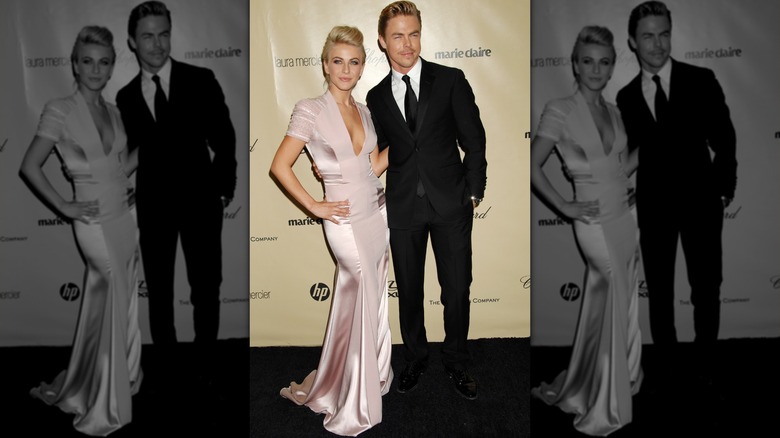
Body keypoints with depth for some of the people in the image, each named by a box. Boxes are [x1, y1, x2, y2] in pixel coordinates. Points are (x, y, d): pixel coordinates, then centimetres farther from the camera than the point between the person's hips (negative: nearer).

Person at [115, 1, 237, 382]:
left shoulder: (200, 80, -4)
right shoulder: (126, 97, 4)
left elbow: (223, 138, -3)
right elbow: (128, 151, 7)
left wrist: (223, 188, -6)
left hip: (200, 200, -2)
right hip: (153, 206, 2)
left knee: (206, 287, 8)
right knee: (158, 289, 12)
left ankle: (205, 363, 26)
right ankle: (166, 362, 29)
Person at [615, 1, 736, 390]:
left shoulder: (701, 80, -4)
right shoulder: (626, 97, 2)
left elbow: (723, 138, -2)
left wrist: (724, 186, -5)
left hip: (700, 200, -1)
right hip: (653, 206, 2)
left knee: (706, 289, 8)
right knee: (659, 292, 11)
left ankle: (705, 370, 26)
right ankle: (665, 371, 26)